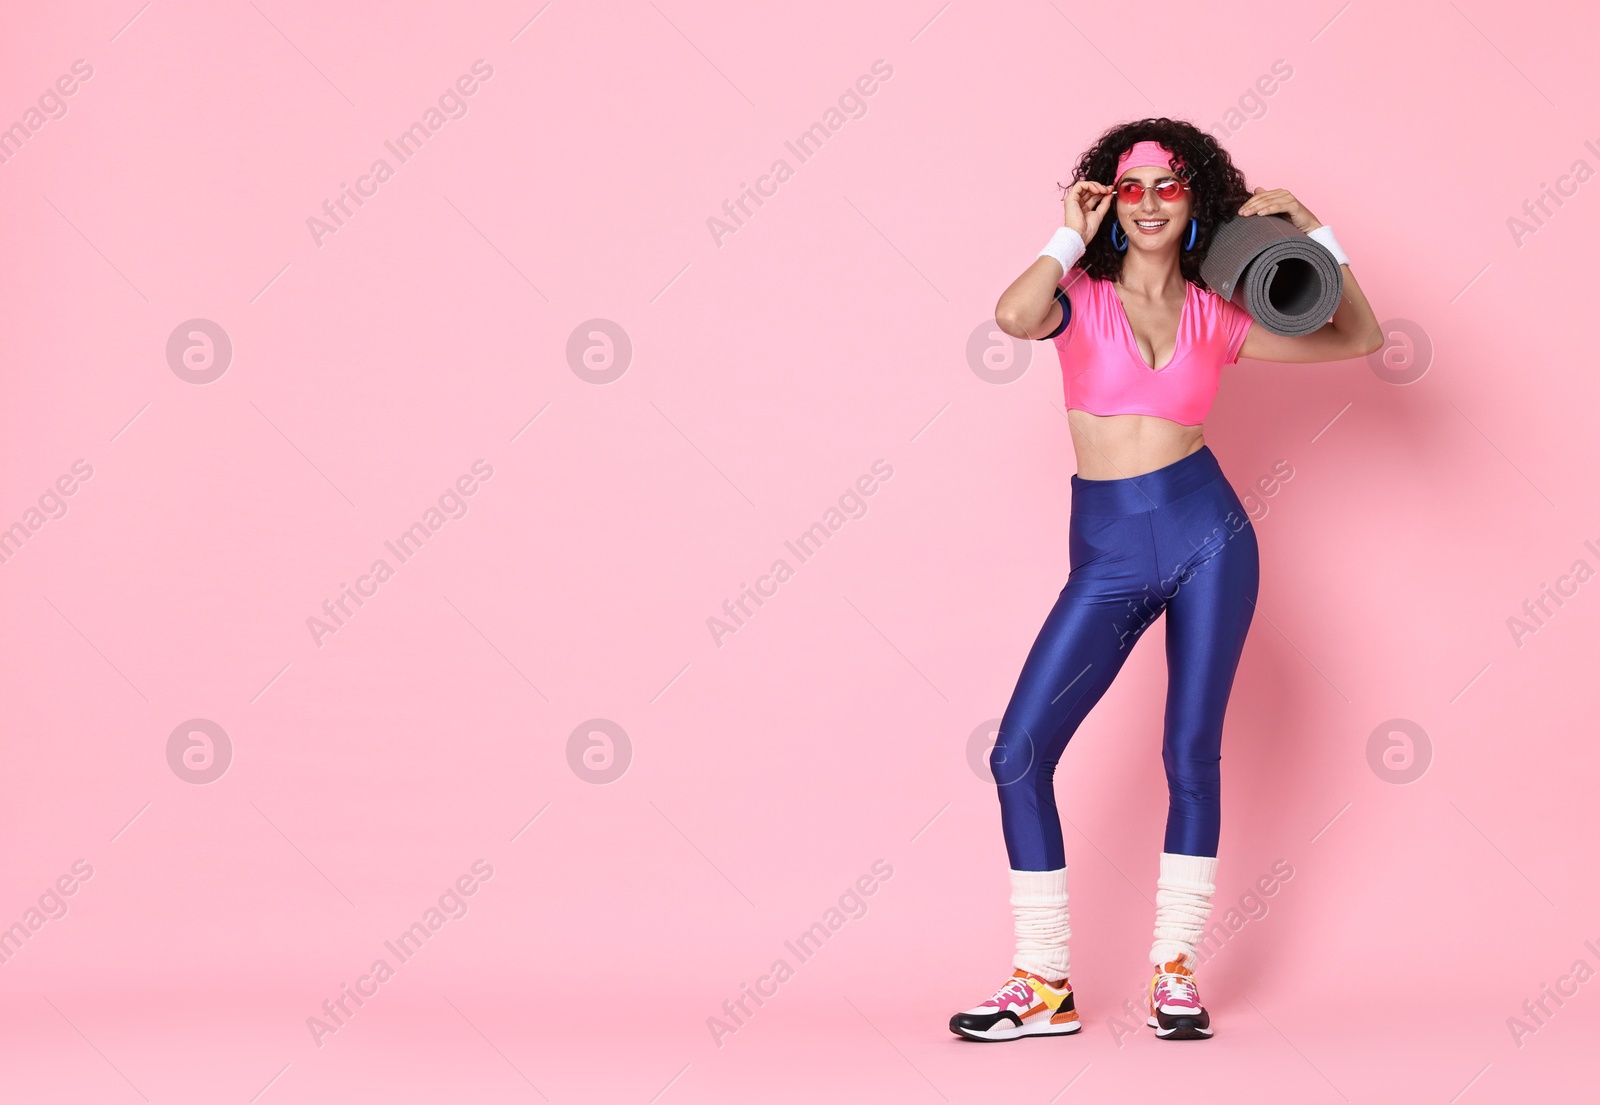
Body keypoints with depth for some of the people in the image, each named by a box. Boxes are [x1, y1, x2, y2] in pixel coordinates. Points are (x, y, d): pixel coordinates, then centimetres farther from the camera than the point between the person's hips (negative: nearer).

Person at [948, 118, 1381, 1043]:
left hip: (1207, 534, 1)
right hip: (1107, 556, 0)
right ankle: (1044, 985, 2)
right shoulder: (1081, 298, 2)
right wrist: (1072, 237, -10)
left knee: (1192, 754, 3)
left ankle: (1176, 971, 17)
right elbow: (1013, 317, -22)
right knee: (1019, 755, -8)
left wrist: (1315, 233, 2)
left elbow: (1359, 340, 10)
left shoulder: (1214, 318, 7)